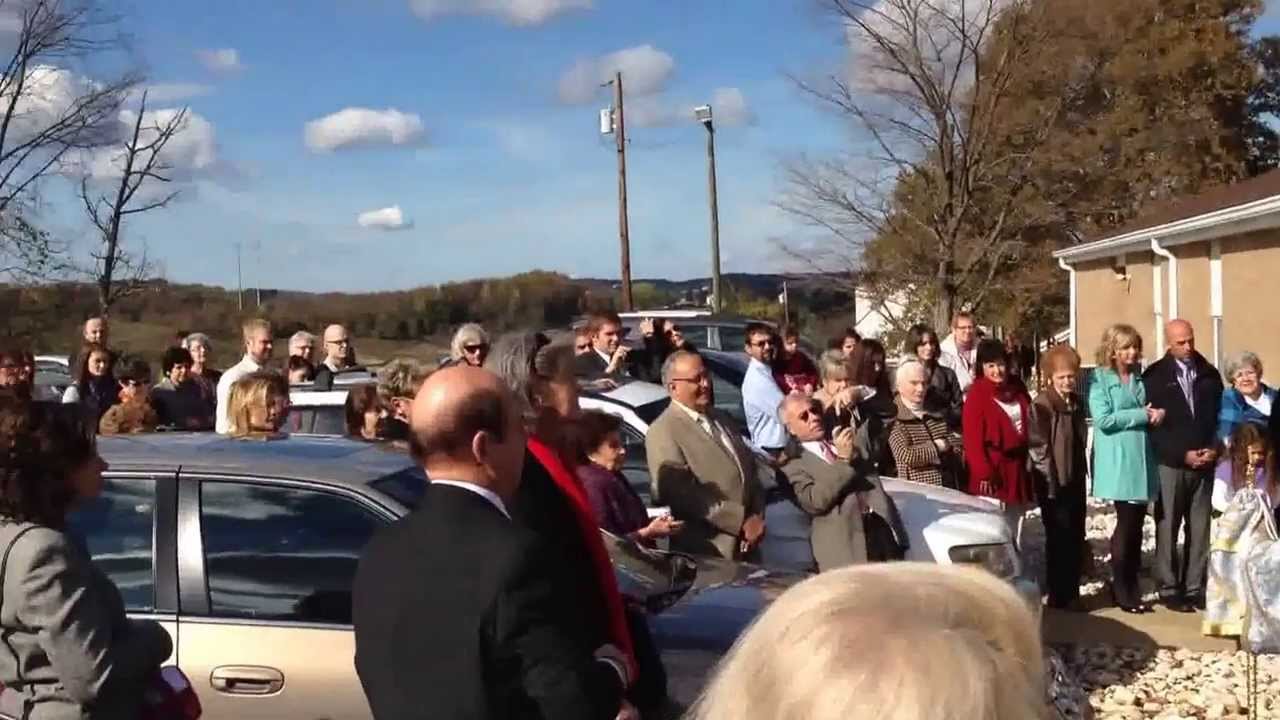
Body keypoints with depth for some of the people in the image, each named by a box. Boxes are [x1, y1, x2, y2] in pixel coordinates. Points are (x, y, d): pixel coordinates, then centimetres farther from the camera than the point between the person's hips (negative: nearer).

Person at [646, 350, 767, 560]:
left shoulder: (719, 418, 15)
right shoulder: (663, 432, -12)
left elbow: (750, 468, 18)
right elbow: (684, 494, -21)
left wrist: (758, 515, 0)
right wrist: (742, 520, -19)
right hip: (709, 553, -7)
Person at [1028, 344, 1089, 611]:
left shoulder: (1077, 402, 11)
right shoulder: (1042, 405, -12)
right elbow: (1039, 447, -15)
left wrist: (1083, 472, 12)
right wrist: (1050, 482, -17)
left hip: (1075, 479, 7)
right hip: (1053, 483, -7)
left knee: (1076, 537, 10)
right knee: (1059, 538, -1)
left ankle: (1072, 591, 20)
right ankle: (1059, 596, 7)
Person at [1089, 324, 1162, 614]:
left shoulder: (1140, 379, 15)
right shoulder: (1100, 380, -4)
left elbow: (1150, 411, 23)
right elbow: (1104, 419, -14)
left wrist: (1158, 413, -1)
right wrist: (1142, 415, -11)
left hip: (1142, 460, 6)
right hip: (1118, 463, -6)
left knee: (1136, 525, 8)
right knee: (1127, 523, -7)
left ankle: (1131, 587, 16)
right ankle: (1121, 589, 5)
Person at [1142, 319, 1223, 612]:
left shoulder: (1209, 374, 11)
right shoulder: (1155, 376, 0)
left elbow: (1220, 417, 13)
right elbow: (1153, 424, -5)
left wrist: (1214, 449, -3)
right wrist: (1183, 454, -10)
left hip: (1205, 464, 3)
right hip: (1170, 464, -3)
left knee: (1200, 529, 3)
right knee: (1167, 528, 0)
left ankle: (1195, 588, 9)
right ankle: (1169, 589, 6)